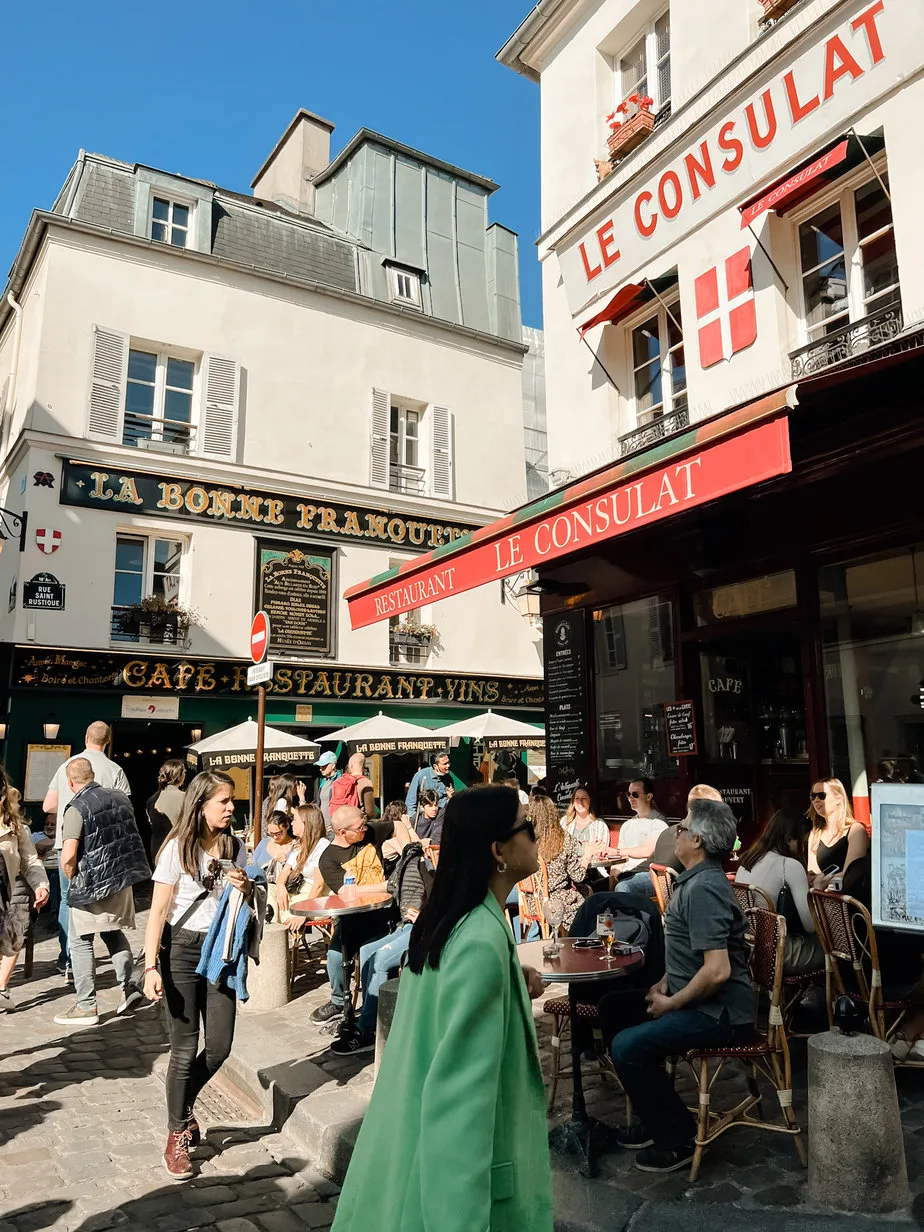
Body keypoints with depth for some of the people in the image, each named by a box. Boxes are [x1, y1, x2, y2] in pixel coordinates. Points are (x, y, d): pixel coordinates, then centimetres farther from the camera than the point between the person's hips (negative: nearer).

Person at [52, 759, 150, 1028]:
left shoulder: (77, 809, -17)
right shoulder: (119, 797, 4)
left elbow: (68, 857, -24)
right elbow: (131, 835, 17)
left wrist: (73, 880, -5)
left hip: (91, 885, -6)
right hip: (123, 878, 6)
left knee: (80, 942, 8)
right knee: (114, 932, 24)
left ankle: (86, 1007, 10)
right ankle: (128, 986, 18)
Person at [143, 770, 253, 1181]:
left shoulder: (235, 847, 4)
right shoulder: (177, 848, -10)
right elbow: (158, 910, -10)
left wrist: (245, 888, -8)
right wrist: (152, 966, -16)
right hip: (183, 950, -4)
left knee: (219, 1047, 6)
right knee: (185, 1049, 2)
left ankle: (184, 1104, 36)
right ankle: (177, 1134, 22)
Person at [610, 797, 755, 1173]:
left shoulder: (704, 889, -22)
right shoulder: (695, 880, 10)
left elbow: (717, 970, -30)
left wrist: (671, 1004, -17)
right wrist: (664, 985, 8)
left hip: (720, 1014, -11)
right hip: (700, 1002, 11)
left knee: (627, 1047, -20)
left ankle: (679, 1137, 1)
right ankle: (655, 1120, 24)